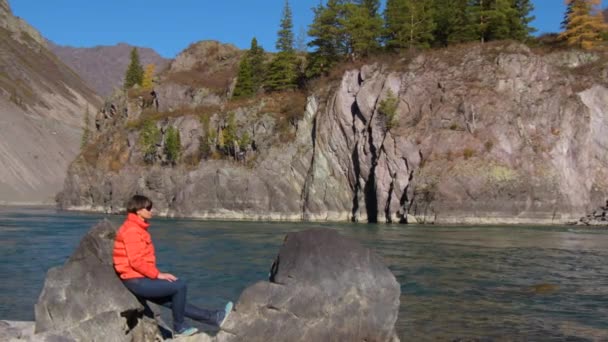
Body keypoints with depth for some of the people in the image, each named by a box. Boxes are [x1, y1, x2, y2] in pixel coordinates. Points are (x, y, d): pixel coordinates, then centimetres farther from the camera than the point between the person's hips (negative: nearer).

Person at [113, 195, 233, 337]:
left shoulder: (136, 228, 15)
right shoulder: (132, 230, -16)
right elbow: (136, 261, -23)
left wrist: (156, 275, 8)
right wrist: (158, 275, -18)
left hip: (141, 279, 10)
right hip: (136, 281, -10)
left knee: (176, 302, 9)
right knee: (179, 286, -14)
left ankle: (215, 318, 11)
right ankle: (179, 326, 0)